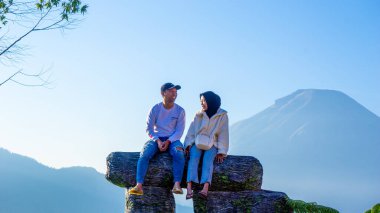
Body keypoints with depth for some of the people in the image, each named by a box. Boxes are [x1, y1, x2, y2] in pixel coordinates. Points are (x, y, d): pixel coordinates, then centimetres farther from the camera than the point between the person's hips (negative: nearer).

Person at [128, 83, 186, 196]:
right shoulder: (155, 109, 2)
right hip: (156, 139, 0)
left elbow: (179, 131, -3)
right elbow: (149, 128, 0)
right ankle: (139, 185, -39)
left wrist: (168, 142, -18)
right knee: (145, 153, -30)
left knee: (179, 153, -34)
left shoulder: (180, 110, 2)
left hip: (172, 139, 0)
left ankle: (177, 184, -40)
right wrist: (158, 141, -16)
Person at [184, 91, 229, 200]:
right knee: (193, 158, -28)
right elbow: (192, 131, 6)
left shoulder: (222, 115, 3)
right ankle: (189, 188, -46)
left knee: (208, 159, -31)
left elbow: (223, 134, -1)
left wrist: (221, 152, -9)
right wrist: (188, 144, -10)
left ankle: (205, 189, -52)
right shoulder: (198, 115, 10)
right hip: (197, 143, 2)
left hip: (212, 145, -2)